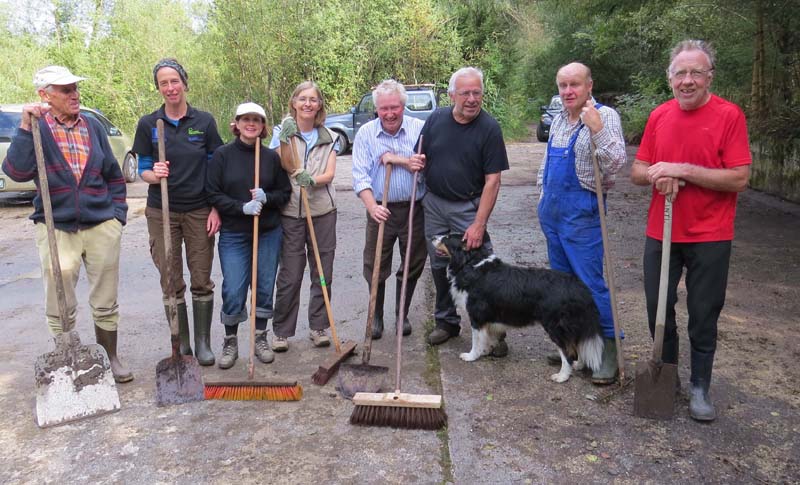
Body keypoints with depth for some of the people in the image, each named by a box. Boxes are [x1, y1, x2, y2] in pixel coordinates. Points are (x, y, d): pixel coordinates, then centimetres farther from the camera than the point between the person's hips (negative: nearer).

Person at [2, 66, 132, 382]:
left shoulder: (93, 126, 8)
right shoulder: (37, 129, -2)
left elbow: (114, 176, 14)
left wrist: (118, 214, 6)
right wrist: (26, 127, -24)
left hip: (102, 226, 2)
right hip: (56, 229, -2)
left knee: (105, 303, 11)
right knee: (59, 308, 7)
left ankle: (110, 357, 27)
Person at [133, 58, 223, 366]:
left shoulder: (204, 122, 1)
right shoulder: (148, 124, 2)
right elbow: (143, 170, 5)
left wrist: (215, 209, -3)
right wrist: (154, 175, -19)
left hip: (199, 211, 0)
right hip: (162, 212, 0)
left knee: (202, 281, 4)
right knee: (171, 283, 5)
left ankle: (203, 342, 17)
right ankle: (181, 343, 18)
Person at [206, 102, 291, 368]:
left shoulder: (272, 157, 5)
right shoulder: (222, 155, -1)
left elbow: (285, 192, 7)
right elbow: (213, 194, -5)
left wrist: (266, 198, -13)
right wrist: (242, 207, -17)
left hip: (269, 233, 2)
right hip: (233, 234, -2)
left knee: (265, 288, 9)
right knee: (233, 292, -3)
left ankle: (260, 339, 26)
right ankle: (230, 342, 17)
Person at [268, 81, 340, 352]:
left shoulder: (329, 137, 8)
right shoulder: (282, 131, 1)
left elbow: (329, 174, -3)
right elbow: (285, 168, -10)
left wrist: (312, 179, -23)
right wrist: (286, 141, -23)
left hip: (323, 211, 3)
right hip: (291, 212, -2)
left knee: (323, 273, 7)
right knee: (289, 276, 0)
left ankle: (318, 327, 21)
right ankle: (282, 331, 13)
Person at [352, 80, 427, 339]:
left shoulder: (421, 129, -3)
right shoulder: (366, 133, -2)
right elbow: (360, 175, -9)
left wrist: (396, 159, -17)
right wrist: (372, 206, -24)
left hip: (415, 209, 0)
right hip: (381, 209, 0)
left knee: (412, 266, 12)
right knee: (375, 268, 5)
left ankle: (402, 315, 31)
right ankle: (377, 316, 26)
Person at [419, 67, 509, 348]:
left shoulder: (489, 128, -11)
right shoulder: (436, 119, -1)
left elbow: (492, 180, -13)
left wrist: (479, 224, -19)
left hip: (468, 207, -4)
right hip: (434, 203, 4)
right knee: (439, 266, 13)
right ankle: (446, 322, 30)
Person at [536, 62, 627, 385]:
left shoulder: (604, 116, -10)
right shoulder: (558, 120, 13)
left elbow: (616, 165, -22)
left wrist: (597, 129, -31)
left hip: (581, 210, -8)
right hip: (552, 209, 8)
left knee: (591, 282, -7)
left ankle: (609, 351, 3)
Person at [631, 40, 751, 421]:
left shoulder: (729, 115, -9)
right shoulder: (659, 116, 4)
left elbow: (739, 178, -15)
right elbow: (637, 172, 7)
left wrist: (683, 170, -21)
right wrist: (657, 175, -15)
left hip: (709, 237, -4)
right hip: (660, 233, 4)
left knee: (703, 316, 7)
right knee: (658, 309, 12)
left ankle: (700, 388, 24)